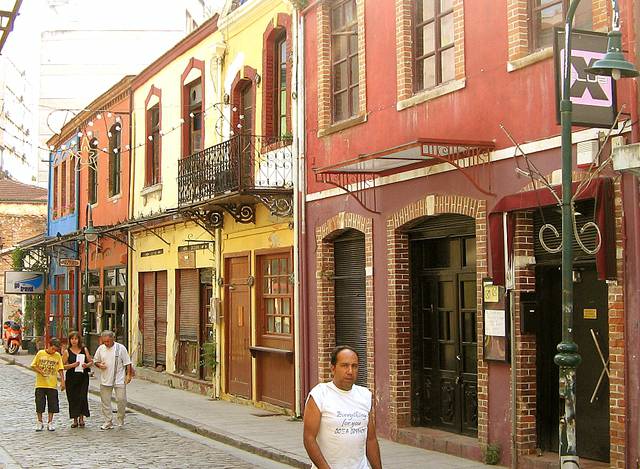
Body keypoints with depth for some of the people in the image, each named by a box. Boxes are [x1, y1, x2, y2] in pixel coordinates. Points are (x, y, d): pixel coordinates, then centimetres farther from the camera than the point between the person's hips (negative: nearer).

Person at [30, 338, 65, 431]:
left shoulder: (58, 356, 1)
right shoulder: (40, 353, -2)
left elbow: (61, 369, 1)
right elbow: (33, 366, 2)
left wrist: (62, 381, -7)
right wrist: (40, 372, -13)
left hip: (52, 385, 1)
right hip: (40, 384, -1)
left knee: (52, 404, 4)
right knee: (39, 404, 2)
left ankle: (50, 422, 15)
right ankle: (40, 422, 14)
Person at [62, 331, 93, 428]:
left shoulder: (84, 350, 7)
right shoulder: (67, 352, 3)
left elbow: (91, 361, 12)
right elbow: (63, 366, 0)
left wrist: (87, 365, -9)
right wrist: (72, 365, -16)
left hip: (83, 377, 0)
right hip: (71, 378, 0)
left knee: (82, 397, -8)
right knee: (73, 398, 2)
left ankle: (81, 418, 5)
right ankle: (75, 419, 14)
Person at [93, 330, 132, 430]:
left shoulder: (121, 348, -4)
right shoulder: (101, 349, 5)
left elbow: (127, 363, -1)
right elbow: (95, 361, 16)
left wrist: (129, 375, -6)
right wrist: (99, 365, -6)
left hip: (119, 379, -3)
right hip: (105, 380, 3)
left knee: (121, 399, -5)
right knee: (105, 402, 5)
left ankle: (121, 420, 15)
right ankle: (108, 422, 14)